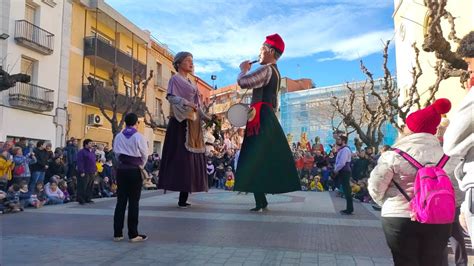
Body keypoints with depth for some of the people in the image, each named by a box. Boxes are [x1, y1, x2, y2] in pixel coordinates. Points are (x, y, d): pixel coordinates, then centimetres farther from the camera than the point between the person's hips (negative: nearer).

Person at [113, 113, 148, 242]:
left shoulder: (118, 136, 4)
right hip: (134, 170, -4)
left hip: (121, 169, 4)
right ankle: (133, 234, 6)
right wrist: (141, 166, 14)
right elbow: (144, 155, -2)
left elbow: (116, 153, 5)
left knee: (120, 201, 9)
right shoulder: (138, 137, -8)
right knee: (133, 202, 1)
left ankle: (117, 233, 14)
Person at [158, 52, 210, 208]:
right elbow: (171, 97, -14)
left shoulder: (190, 83, 24)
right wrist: (185, 103, -29)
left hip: (193, 123, 9)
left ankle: (184, 198, 6)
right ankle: (182, 199, -11)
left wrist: (205, 117, 10)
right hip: (180, 122, -8)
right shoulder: (175, 79, 1)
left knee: (192, 158, 3)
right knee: (181, 157, -12)